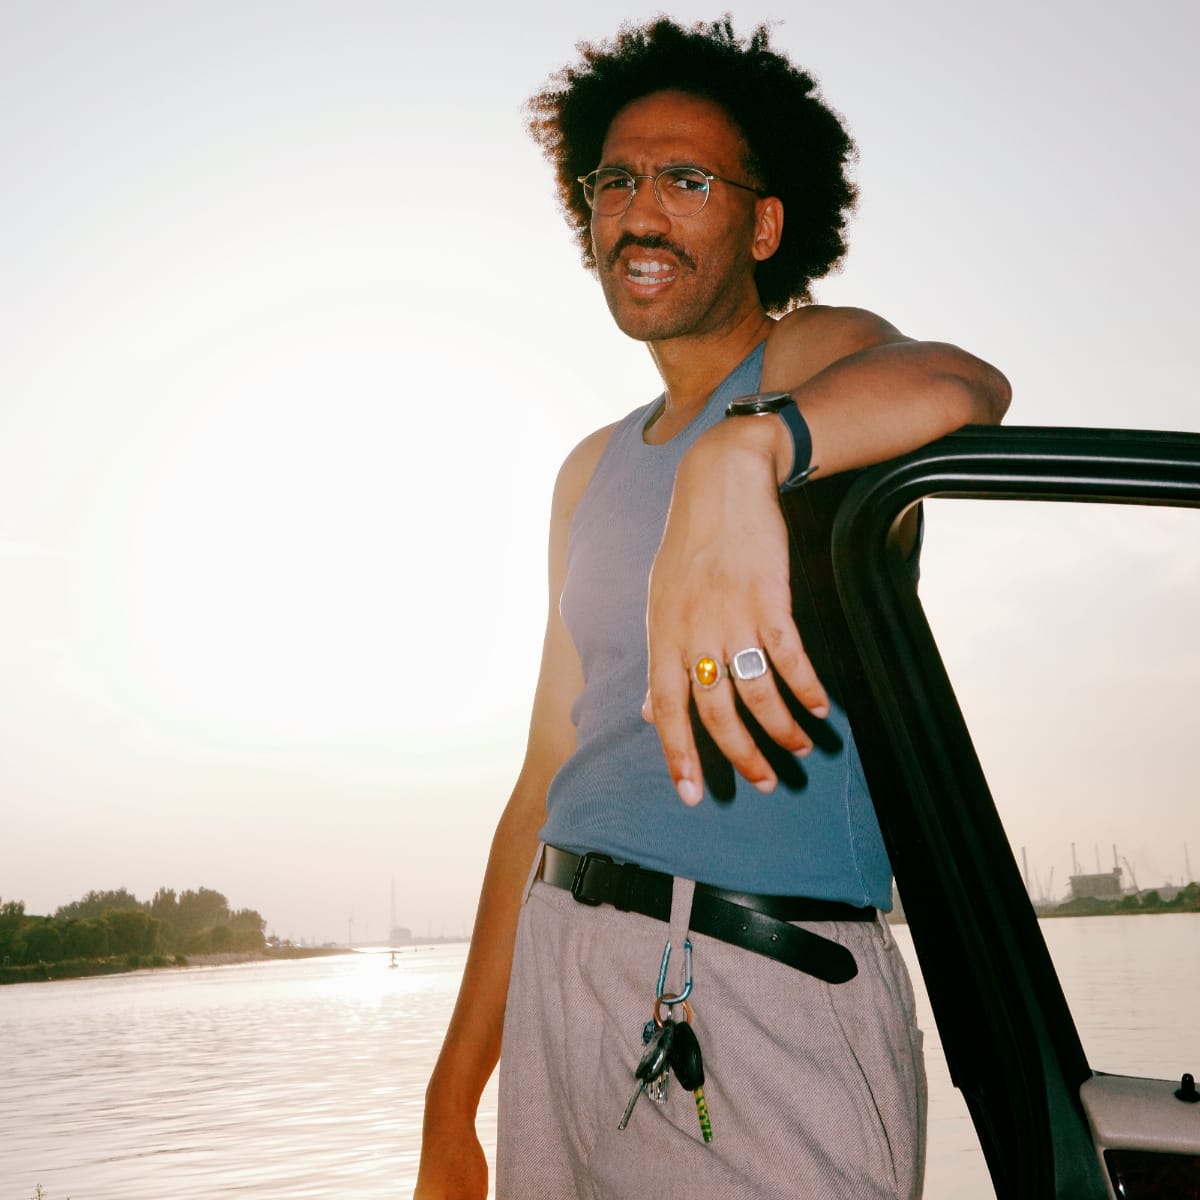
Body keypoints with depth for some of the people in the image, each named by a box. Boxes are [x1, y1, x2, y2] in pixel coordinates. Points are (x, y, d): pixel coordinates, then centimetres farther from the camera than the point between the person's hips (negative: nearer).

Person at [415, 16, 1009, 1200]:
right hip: (562, 970, 6)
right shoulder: (593, 472, 15)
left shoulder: (809, 355, -2)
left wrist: (740, 454, -48)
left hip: (763, 996, -6)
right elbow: (548, 781, 14)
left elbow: (957, 386, -28)